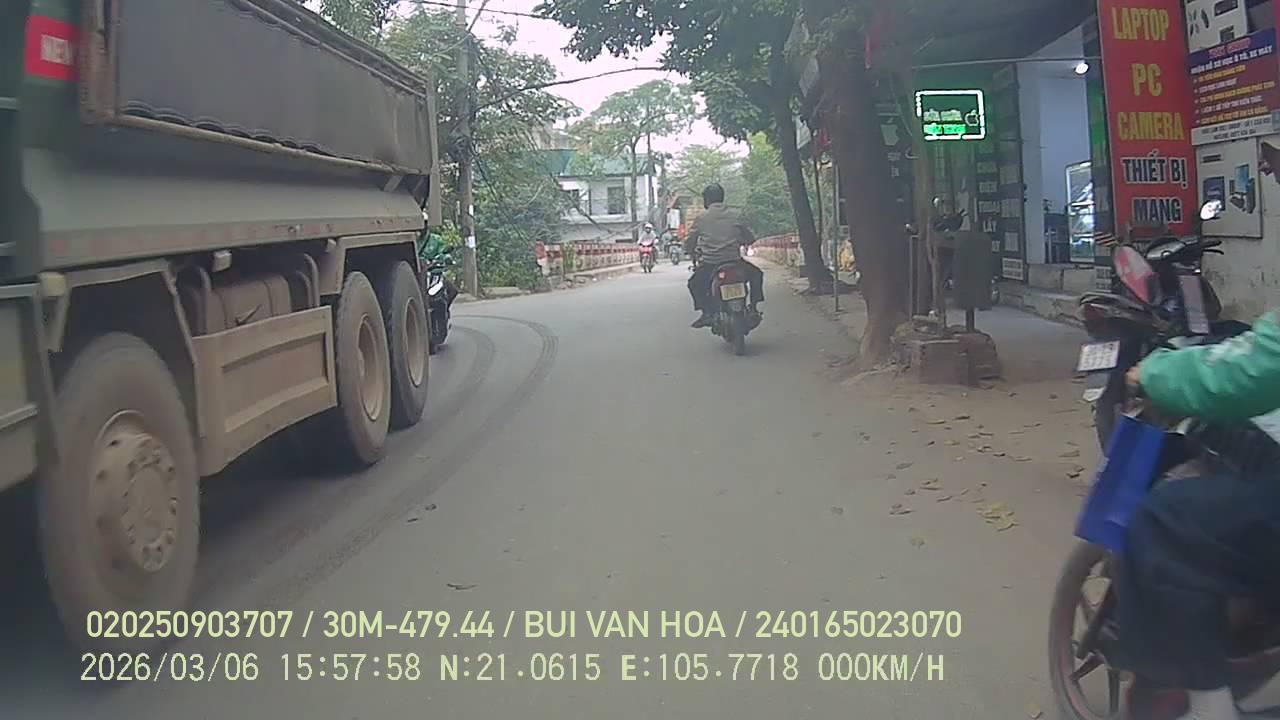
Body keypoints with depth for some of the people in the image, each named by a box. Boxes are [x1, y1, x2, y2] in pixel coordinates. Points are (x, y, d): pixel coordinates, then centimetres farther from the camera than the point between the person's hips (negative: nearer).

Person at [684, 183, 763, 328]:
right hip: (734, 261, 1)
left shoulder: (701, 219, 0)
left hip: (709, 264, -1)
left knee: (694, 283, 25)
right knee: (756, 274, 27)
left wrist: (692, 253, 25)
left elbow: (689, 243, 3)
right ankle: (754, 307, 15)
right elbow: (750, 239, 9)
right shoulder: (735, 216, 4)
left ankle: (706, 312, 8)